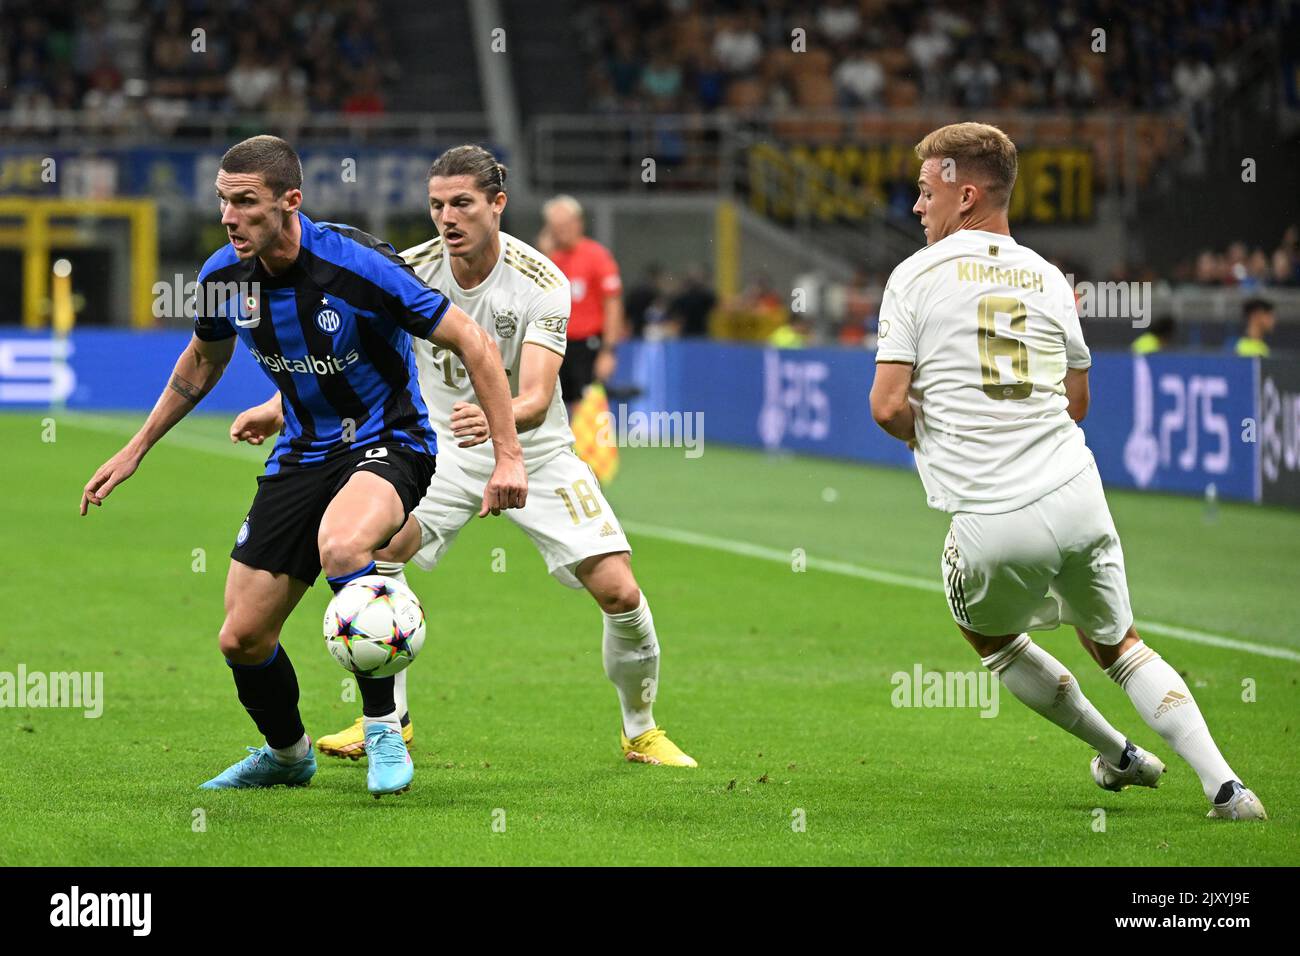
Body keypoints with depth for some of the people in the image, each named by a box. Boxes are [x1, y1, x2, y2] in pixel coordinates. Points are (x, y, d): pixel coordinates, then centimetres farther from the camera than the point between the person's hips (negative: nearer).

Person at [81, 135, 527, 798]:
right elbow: (202, 363, 17)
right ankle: (286, 754, 34)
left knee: (340, 545, -39)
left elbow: (471, 343, -17)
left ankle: (384, 731, -21)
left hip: (387, 440, -6)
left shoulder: (358, 265, -24)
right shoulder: (224, 276, -6)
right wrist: (135, 451, 19)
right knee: (242, 638, 1)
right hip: (301, 454, 6)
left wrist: (507, 456, -20)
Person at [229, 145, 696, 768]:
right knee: (379, 542, -24)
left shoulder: (541, 281, -21)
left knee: (618, 590, -12)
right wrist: (279, 406, -14)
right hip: (445, 450, 2)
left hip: (534, 453, -2)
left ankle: (641, 730, 14)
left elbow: (536, 398, -32)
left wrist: (495, 419, -53)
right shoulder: (412, 270, -12)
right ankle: (388, 720, -9)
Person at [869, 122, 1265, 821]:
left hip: (991, 524, -4)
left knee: (995, 641, 26)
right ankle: (1225, 785, 7)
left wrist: (931, 437, 10)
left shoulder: (916, 276, -2)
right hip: (1077, 495, 4)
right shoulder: (1047, 277, 10)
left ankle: (1119, 757, 33)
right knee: (1116, 645, 20)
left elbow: (887, 406, -9)